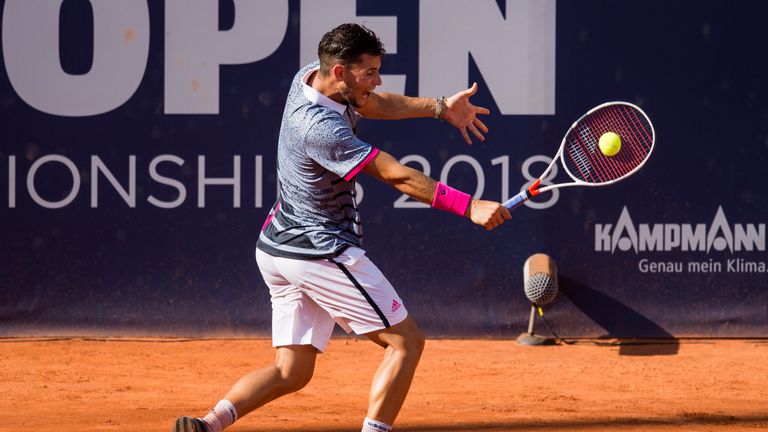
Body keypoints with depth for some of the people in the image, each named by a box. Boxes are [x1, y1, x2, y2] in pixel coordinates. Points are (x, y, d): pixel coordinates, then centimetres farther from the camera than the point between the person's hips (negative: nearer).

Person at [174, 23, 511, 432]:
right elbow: (397, 176, -28)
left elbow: (371, 104, 19)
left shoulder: (309, 77, 1)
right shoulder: (322, 129, -26)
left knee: (291, 371, 9)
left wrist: (440, 107, 10)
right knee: (406, 341, 1)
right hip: (321, 253, -10)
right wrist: (469, 206, -29)